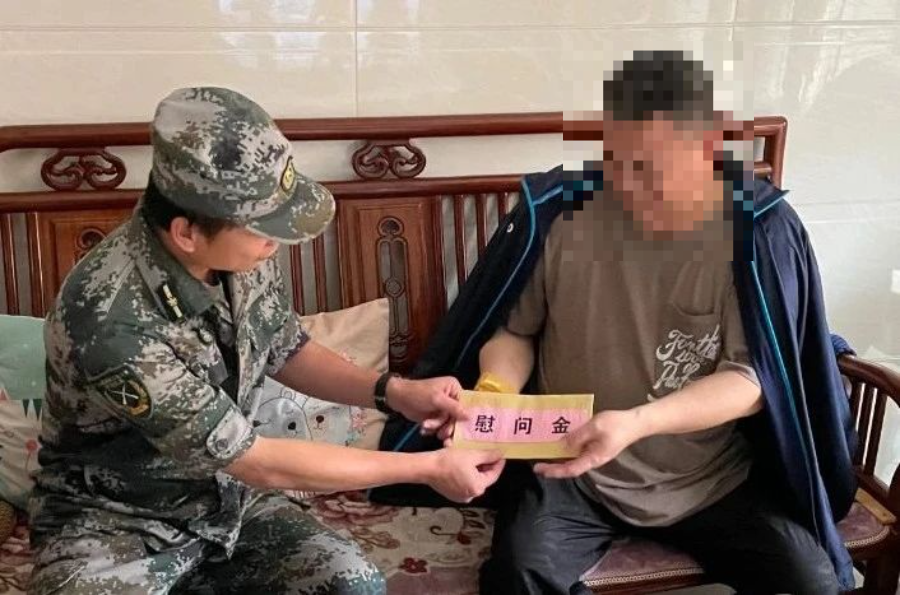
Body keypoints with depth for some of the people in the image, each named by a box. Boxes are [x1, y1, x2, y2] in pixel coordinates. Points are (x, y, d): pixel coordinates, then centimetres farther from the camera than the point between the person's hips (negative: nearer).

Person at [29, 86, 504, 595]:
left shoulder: (240, 252, -12)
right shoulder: (114, 324, -33)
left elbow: (284, 350, 8)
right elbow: (256, 462, -25)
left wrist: (393, 391, -7)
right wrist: (426, 468, -19)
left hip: (225, 495, 6)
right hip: (116, 522, -6)